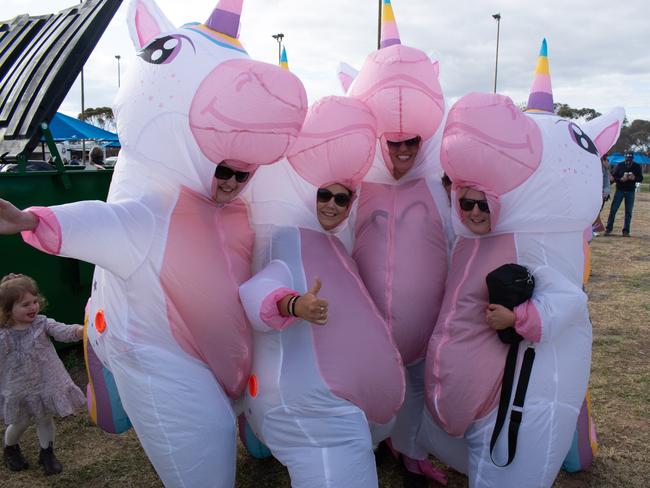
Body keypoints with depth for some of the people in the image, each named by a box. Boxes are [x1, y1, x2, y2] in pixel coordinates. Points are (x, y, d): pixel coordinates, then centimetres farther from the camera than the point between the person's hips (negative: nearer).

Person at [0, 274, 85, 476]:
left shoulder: (42, 323, -12)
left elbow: (63, 332, -27)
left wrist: (81, 330, -47)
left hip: (46, 384, 1)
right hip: (19, 390, -1)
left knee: (46, 420, 16)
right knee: (19, 423, 17)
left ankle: (47, 453, 39)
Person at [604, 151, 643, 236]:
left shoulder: (637, 166, 1)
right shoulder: (619, 165, -2)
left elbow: (640, 178, 1)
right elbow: (614, 177, -2)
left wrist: (634, 178, -20)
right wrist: (621, 179, -21)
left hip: (630, 191, 1)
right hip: (619, 190, -1)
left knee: (628, 212, 2)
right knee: (613, 209, -3)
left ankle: (626, 231, 7)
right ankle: (609, 228, 5)